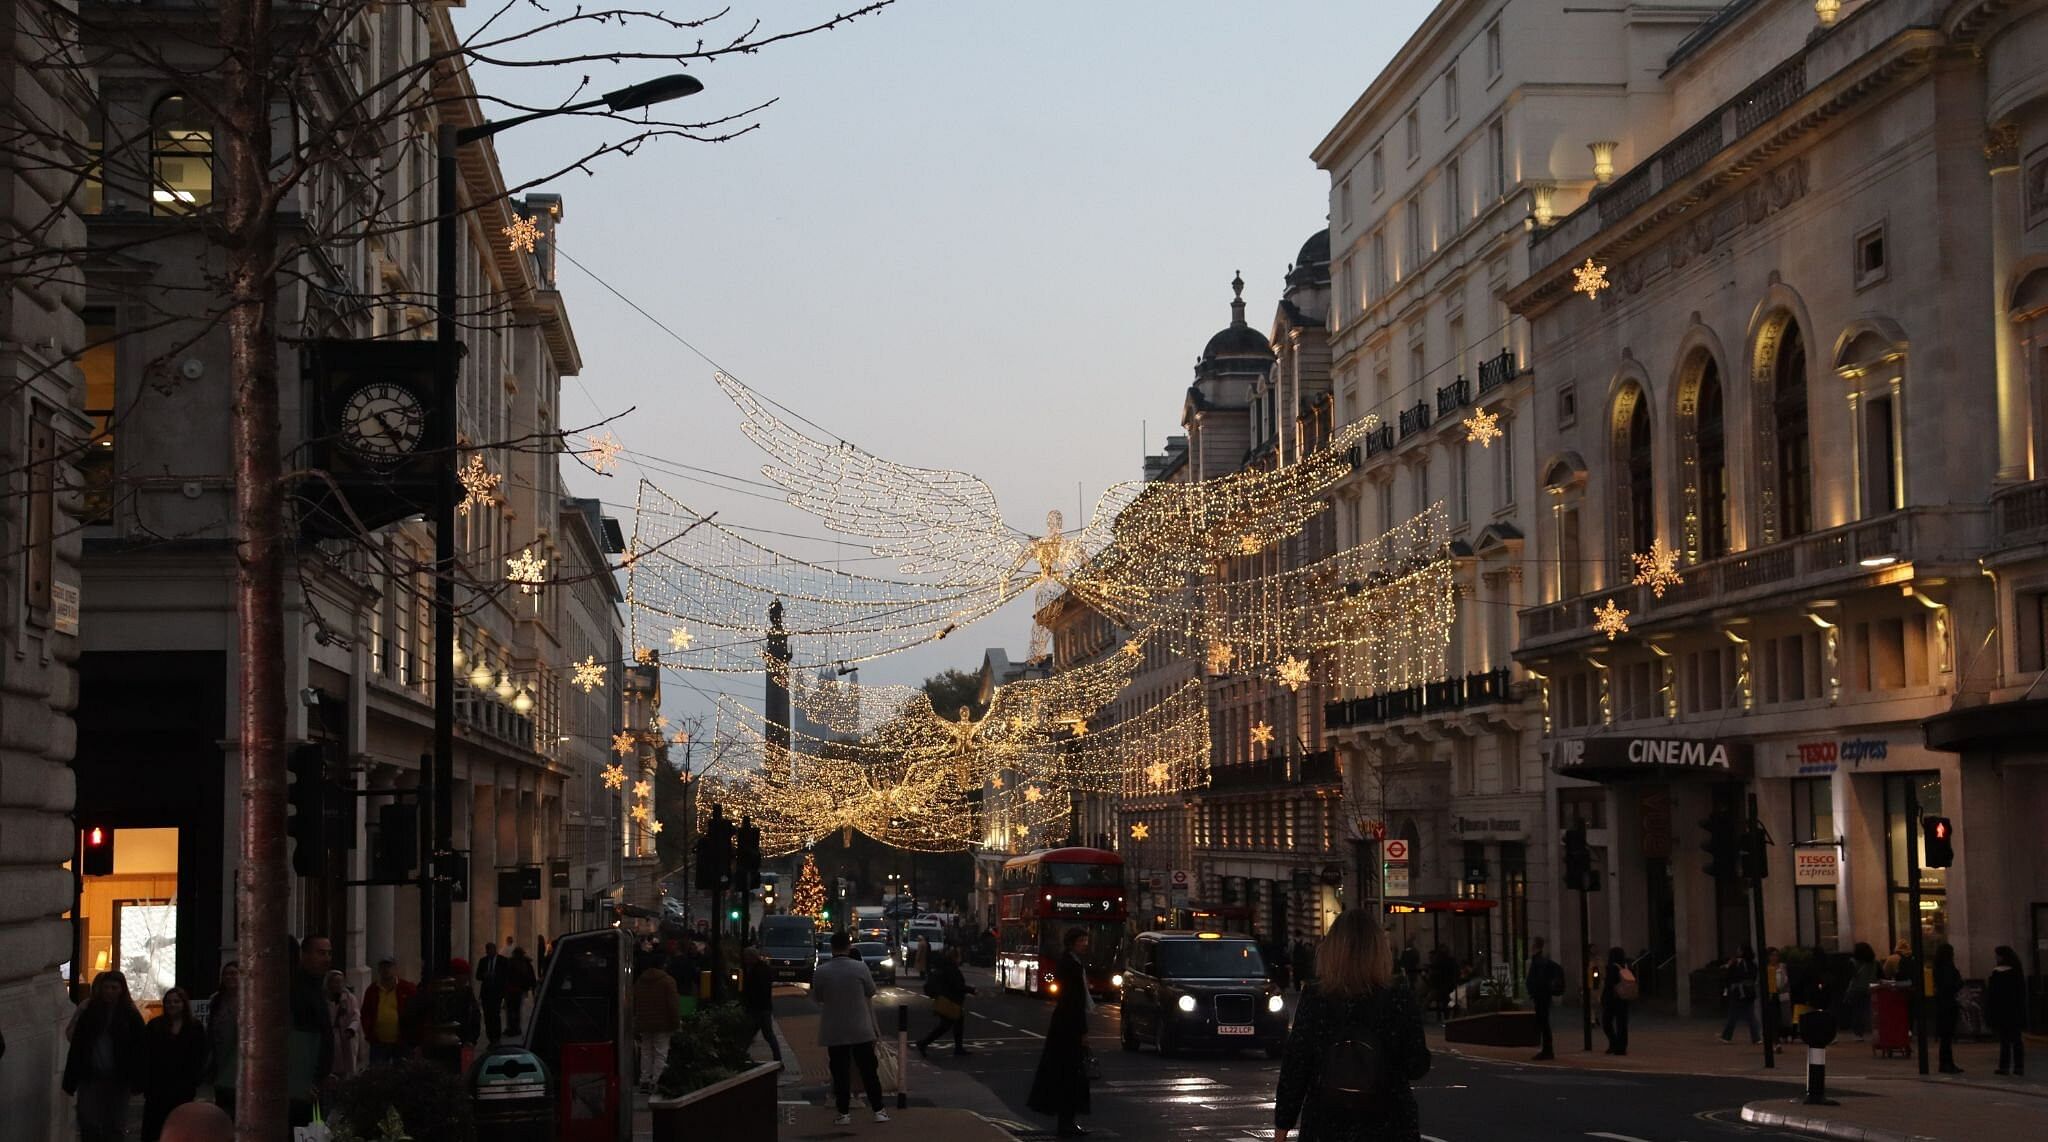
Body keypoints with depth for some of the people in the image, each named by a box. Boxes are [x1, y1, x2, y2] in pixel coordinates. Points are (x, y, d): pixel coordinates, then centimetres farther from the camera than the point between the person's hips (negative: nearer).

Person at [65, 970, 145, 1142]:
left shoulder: (131, 1016, -1)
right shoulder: (89, 1013, 5)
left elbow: (137, 1049, -5)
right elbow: (76, 1045, 4)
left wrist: (136, 1080, -12)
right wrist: (70, 1079, -2)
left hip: (118, 1079, -2)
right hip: (90, 1076, 2)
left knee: (115, 1127, 6)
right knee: (89, 1126, 1)